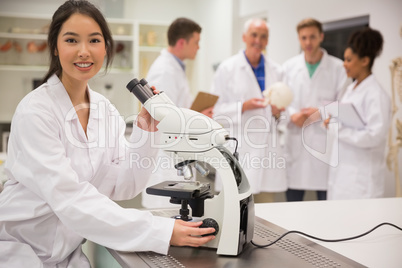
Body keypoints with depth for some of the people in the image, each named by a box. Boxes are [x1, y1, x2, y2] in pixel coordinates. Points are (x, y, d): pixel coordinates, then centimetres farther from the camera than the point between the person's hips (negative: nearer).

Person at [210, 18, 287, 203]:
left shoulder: (276, 71, 13)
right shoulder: (227, 68, 2)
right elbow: (215, 109, -3)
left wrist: (278, 112, -3)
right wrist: (243, 107, -16)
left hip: (267, 149, 4)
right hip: (238, 151, -4)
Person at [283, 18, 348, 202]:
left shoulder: (337, 67, 3)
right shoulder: (289, 66, 11)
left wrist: (322, 113, -14)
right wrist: (292, 114, -9)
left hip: (325, 140, -2)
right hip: (296, 141, 2)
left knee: (327, 199, 1)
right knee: (292, 199, 6)